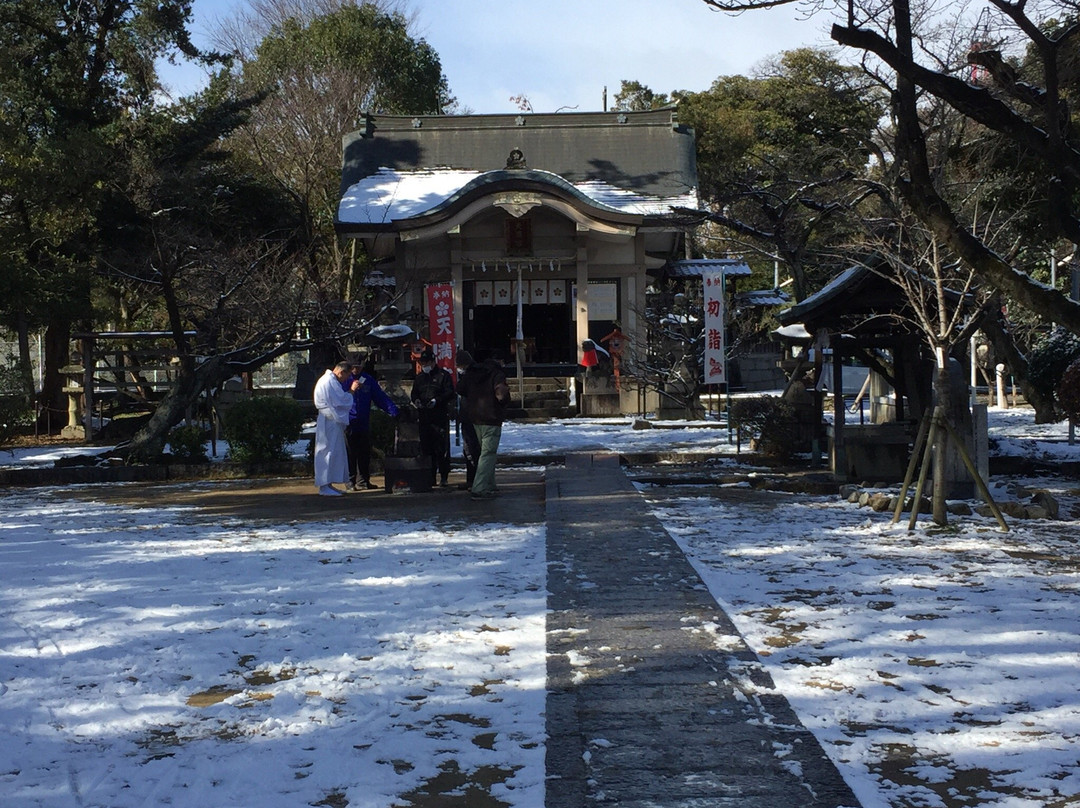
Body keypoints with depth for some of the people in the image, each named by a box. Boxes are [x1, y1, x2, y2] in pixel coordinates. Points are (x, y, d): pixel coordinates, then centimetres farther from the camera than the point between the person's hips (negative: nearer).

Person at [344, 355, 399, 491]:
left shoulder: (368, 380, 10)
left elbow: (381, 397, 6)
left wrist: (393, 410, -4)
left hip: (364, 423, 4)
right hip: (348, 423, -4)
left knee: (364, 454, 7)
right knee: (349, 454, -2)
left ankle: (363, 481, 16)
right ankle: (350, 481, 5)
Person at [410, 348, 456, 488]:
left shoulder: (444, 375, 0)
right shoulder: (419, 377, 18)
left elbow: (450, 393, -5)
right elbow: (414, 393, 23)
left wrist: (437, 400, -18)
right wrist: (416, 400, 0)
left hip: (440, 417, -5)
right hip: (424, 417, 5)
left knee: (441, 447, -5)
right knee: (426, 447, 4)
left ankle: (444, 476, 1)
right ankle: (430, 476, 10)